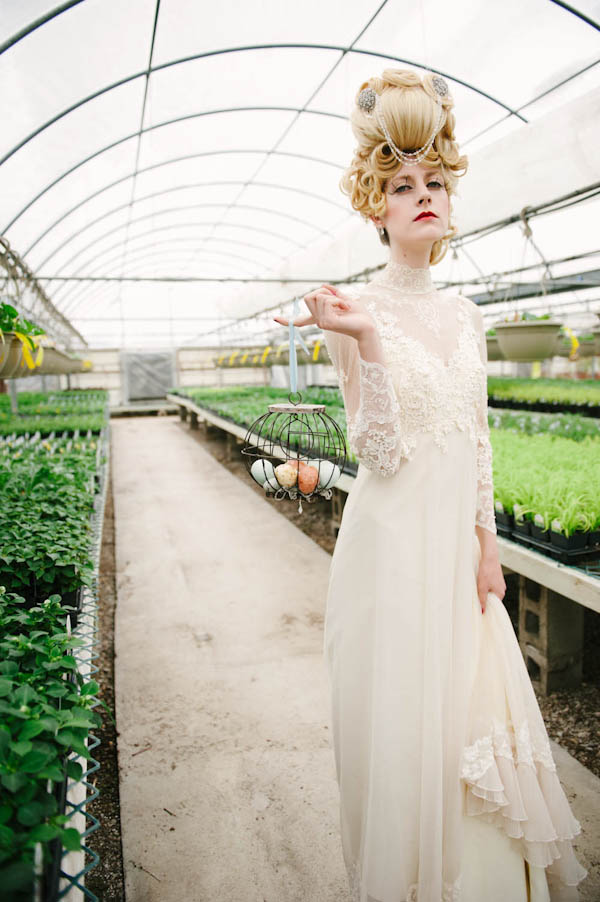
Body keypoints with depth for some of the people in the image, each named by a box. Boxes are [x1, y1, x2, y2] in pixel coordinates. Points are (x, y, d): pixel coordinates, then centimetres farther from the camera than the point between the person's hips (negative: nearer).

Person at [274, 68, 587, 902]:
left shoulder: (464, 314, 9)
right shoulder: (354, 311, -9)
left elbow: (478, 438, 11)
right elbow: (380, 454, -17)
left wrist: (488, 542, 7)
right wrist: (365, 339, -28)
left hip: (458, 534, 6)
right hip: (395, 538, -6)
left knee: (470, 701, 18)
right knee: (402, 714, 7)